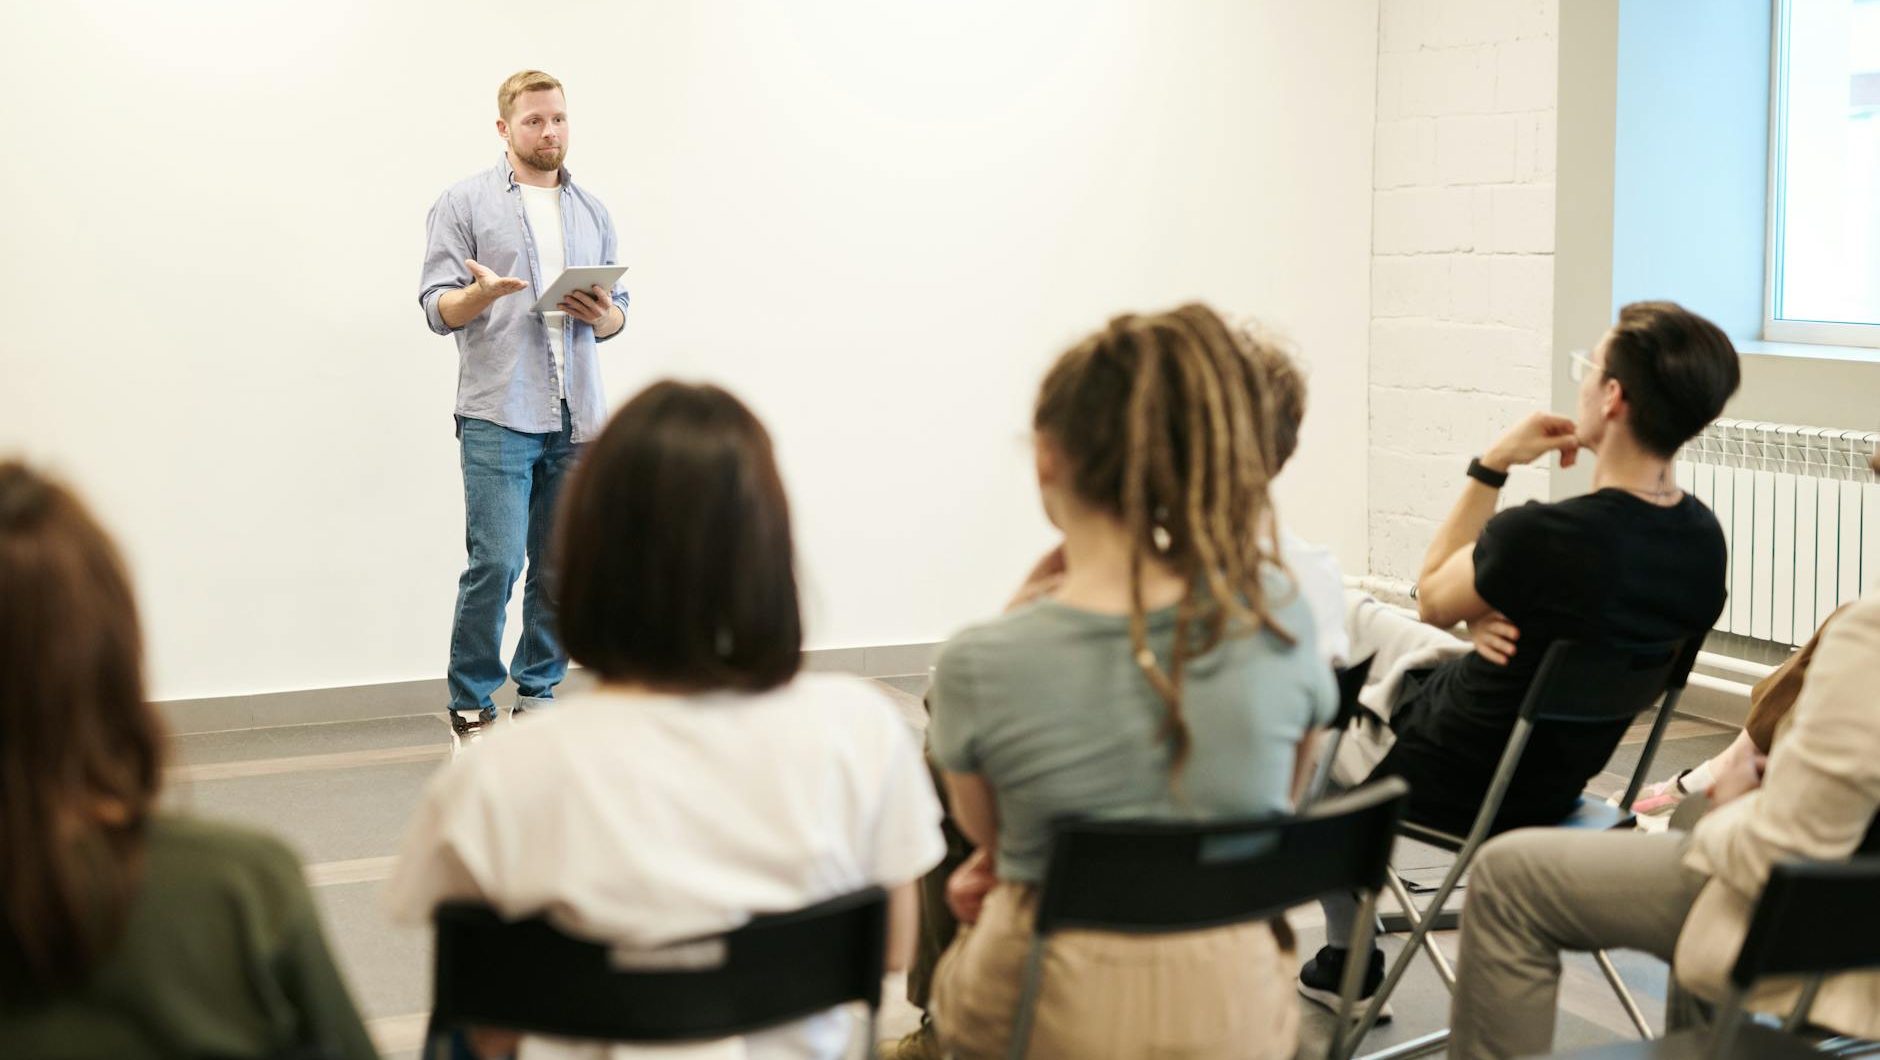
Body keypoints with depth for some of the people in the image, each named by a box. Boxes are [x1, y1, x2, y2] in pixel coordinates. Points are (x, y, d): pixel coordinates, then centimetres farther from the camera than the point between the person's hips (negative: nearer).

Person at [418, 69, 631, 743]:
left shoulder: (592, 211, 18)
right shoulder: (465, 204, 4)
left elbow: (619, 311, 20)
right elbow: (437, 309, -2)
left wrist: (604, 316, -4)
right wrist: (480, 294, -23)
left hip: (576, 419, 5)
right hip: (498, 417, -5)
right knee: (496, 563, -11)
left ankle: (538, 691, 18)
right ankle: (471, 704, 2)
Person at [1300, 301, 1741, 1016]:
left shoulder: (1540, 537, -35)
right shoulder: (1703, 539, -12)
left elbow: (1432, 600, -12)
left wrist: (1492, 466, -11)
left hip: (1450, 785, -7)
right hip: (1557, 782, 7)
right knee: (1355, 616, 26)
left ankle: (1348, 957, 33)